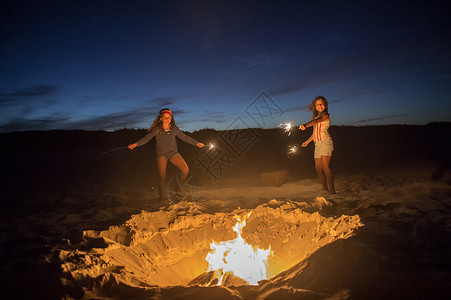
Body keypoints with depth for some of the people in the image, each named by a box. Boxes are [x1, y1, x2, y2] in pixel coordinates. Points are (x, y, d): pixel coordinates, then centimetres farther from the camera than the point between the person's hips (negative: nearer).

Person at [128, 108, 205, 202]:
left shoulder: (174, 128, 4)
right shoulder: (157, 129, -5)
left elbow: (184, 137, 12)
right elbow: (147, 138, -13)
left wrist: (196, 143, 15)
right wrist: (136, 144, -28)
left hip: (173, 153, 3)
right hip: (161, 154, -3)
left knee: (185, 169, -11)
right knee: (162, 176, -13)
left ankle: (179, 186, 15)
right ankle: (164, 197, -1)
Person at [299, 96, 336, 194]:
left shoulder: (326, 115, -2)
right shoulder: (317, 116, 20)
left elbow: (315, 121, -23)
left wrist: (305, 125, -40)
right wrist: (307, 141, 36)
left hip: (325, 142, -8)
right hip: (317, 144, 8)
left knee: (325, 166, -18)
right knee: (318, 168, 3)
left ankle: (332, 190, -18)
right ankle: (325, 189, 10)